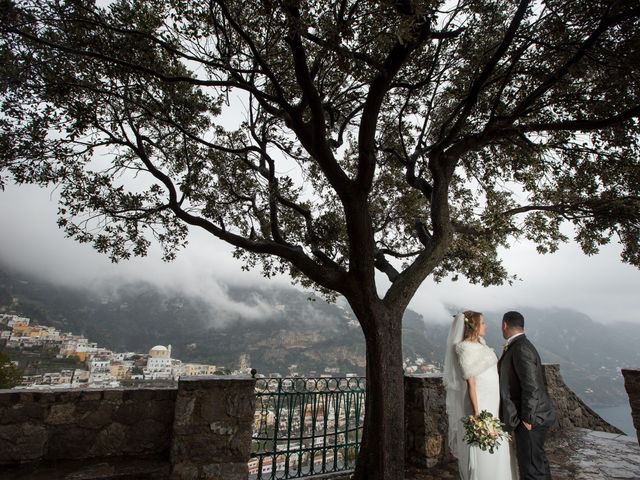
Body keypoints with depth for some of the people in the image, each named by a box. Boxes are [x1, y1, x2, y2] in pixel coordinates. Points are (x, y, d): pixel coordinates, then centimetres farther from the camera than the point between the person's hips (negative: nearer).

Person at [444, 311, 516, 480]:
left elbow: (490, 374, 13)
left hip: (493, 403, 8)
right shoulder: (466, 349, -18)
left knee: (496, 449, 17)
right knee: (482, 451, 4)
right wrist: (476, 412, -17)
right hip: (480, 404, -8)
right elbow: (471, 383, -18)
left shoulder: (480, 344, 7)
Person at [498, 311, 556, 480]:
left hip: (529, 420, -10)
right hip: (532, 416, 10)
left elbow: (531, 387, -24)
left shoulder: (521, 348, -22)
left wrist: (527, 419, -19)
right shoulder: (520, 345, 8)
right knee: (538, 461, 23)